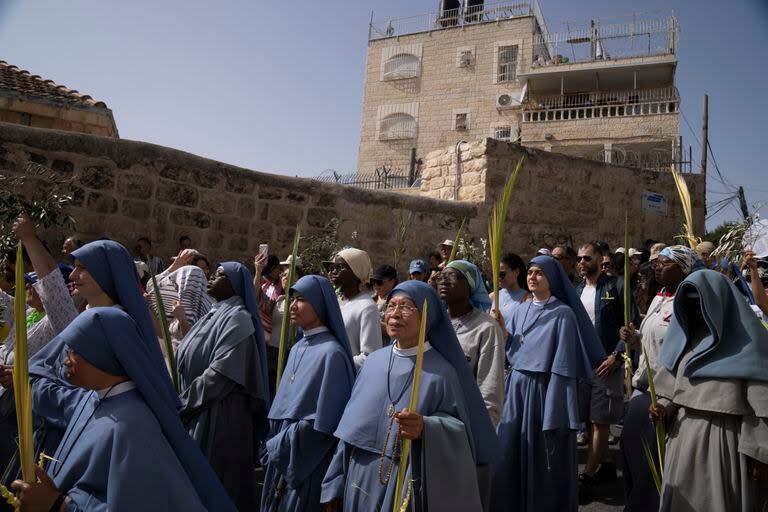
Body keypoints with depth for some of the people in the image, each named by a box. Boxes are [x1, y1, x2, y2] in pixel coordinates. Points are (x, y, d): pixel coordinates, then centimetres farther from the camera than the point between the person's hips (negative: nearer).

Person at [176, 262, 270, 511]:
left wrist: (183, 404, -16)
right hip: (198, 413, 8)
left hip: (219, 417, -8)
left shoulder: (236, 318, -16)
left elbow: (221, 373, -23)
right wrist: (183, 401, 6)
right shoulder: (215, 313, 11)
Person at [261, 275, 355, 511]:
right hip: (281, 457, 8)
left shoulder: (331, 353, -18)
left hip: (307, 462, -7)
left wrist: (278, 445, -11)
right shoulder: (298, 348, 7)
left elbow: (323, 421, -19)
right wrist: (274, 446, 7)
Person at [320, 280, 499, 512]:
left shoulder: (441, 371, -11)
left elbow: (459, 429, -14)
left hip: (407, 490, -4)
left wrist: (425, 428, -33)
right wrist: (335, 486, 8)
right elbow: (351, 426, 7)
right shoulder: (374, 361, 3)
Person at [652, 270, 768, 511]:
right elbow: (675, 384, 15)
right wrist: (665, 407, -3)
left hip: (726, 438, -6)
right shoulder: (688, 335, 10)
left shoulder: (747, 340, -9)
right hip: (685, 434, 6)